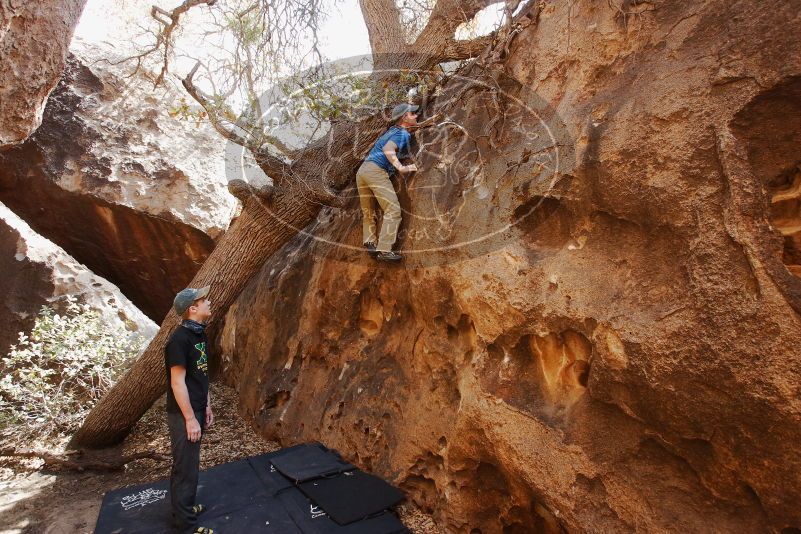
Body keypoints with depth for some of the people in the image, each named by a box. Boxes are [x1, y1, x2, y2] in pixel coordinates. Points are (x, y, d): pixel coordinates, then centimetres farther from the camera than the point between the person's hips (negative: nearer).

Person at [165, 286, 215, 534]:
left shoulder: (200, 334, 6)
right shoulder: (179, 339, -22)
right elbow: (177, 382, -22)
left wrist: (207, 406, 16)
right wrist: (190, 418, -19)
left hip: (196, 410, 9)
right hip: (184, 414, -9)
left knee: (189, 462, 21)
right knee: (186, 466, 3)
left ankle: (185, 506, 37)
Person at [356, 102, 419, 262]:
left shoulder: (392, 129, 24)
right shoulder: (403, 134, -1)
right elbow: (387, 149, -19)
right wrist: (401, 168, -17)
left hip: (362, 170, 9)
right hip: (376, 171, -9)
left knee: (368, 212, 16)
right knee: (393, 210, -9)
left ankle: (370, 244, 13)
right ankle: (384, 250, -15)